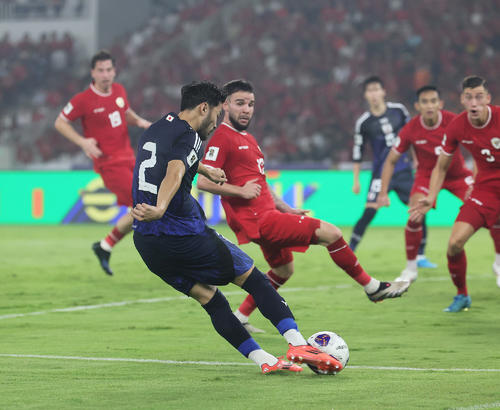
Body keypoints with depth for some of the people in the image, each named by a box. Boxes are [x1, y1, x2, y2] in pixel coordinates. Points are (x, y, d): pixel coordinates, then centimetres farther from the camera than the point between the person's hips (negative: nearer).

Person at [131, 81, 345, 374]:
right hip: (183, 234, -8)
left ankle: (264, 360, 9)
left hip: (146, 243, 8)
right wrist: (160, 209, -48)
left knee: (208, 296, 14)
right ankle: (298, 343, -4)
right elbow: (174, 174, -30)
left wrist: (205, 170, 61)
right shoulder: (189, 136, -9)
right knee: (252, 276, 4)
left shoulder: (154, 130, 21)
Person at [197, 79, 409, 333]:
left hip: (266, 215, 11)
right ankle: (372, 287, 2)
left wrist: (285, 209, 23)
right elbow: (203, 181, -20)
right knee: (330, 233, -11)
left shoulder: (247, 139, 19)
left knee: (283, 269, 27)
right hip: (258, 220, -11)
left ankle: (240, 316, 29)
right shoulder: (222, 138, -12)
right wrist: (240, 191, -28)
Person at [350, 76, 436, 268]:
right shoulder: (363, 122, -7)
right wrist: (356, 180, 0)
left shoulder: (398, 110, -1)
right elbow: (357, 153, 1)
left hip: (403, 171, 3)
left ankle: (420, 256, 12)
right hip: (381, 173, -3)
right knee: (369, 212, -17)